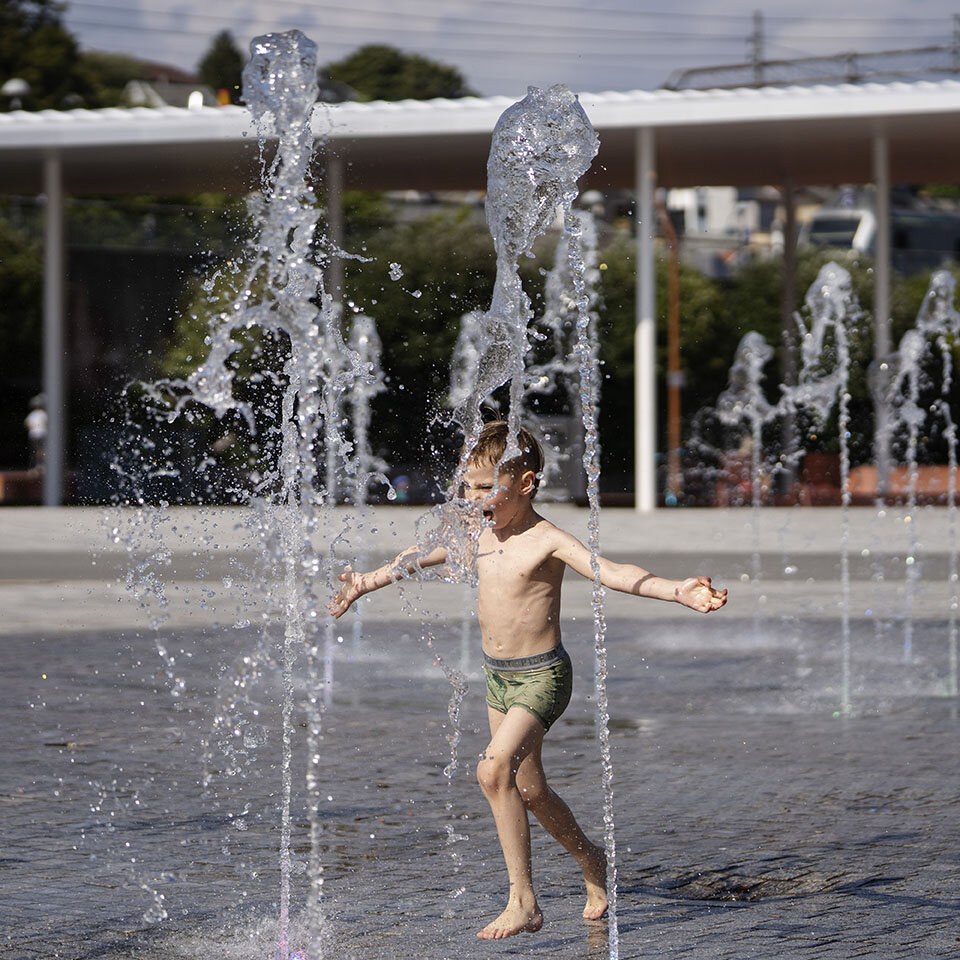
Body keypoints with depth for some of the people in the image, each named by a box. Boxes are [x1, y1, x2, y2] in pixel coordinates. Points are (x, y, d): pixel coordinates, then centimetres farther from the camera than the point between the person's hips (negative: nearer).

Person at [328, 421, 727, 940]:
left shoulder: (547, 540, -18)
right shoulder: (479, 533, 3)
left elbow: (611, 572, -31)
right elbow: (419, 557, 20)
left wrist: (678, 590, -45)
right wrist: (369, 581, 32)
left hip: (541, 676, -8)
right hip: (497, 677, 8)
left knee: (494, 769, -25)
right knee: (529, 788, 17)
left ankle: (523, 902, -19)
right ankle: (590, 860, 44)